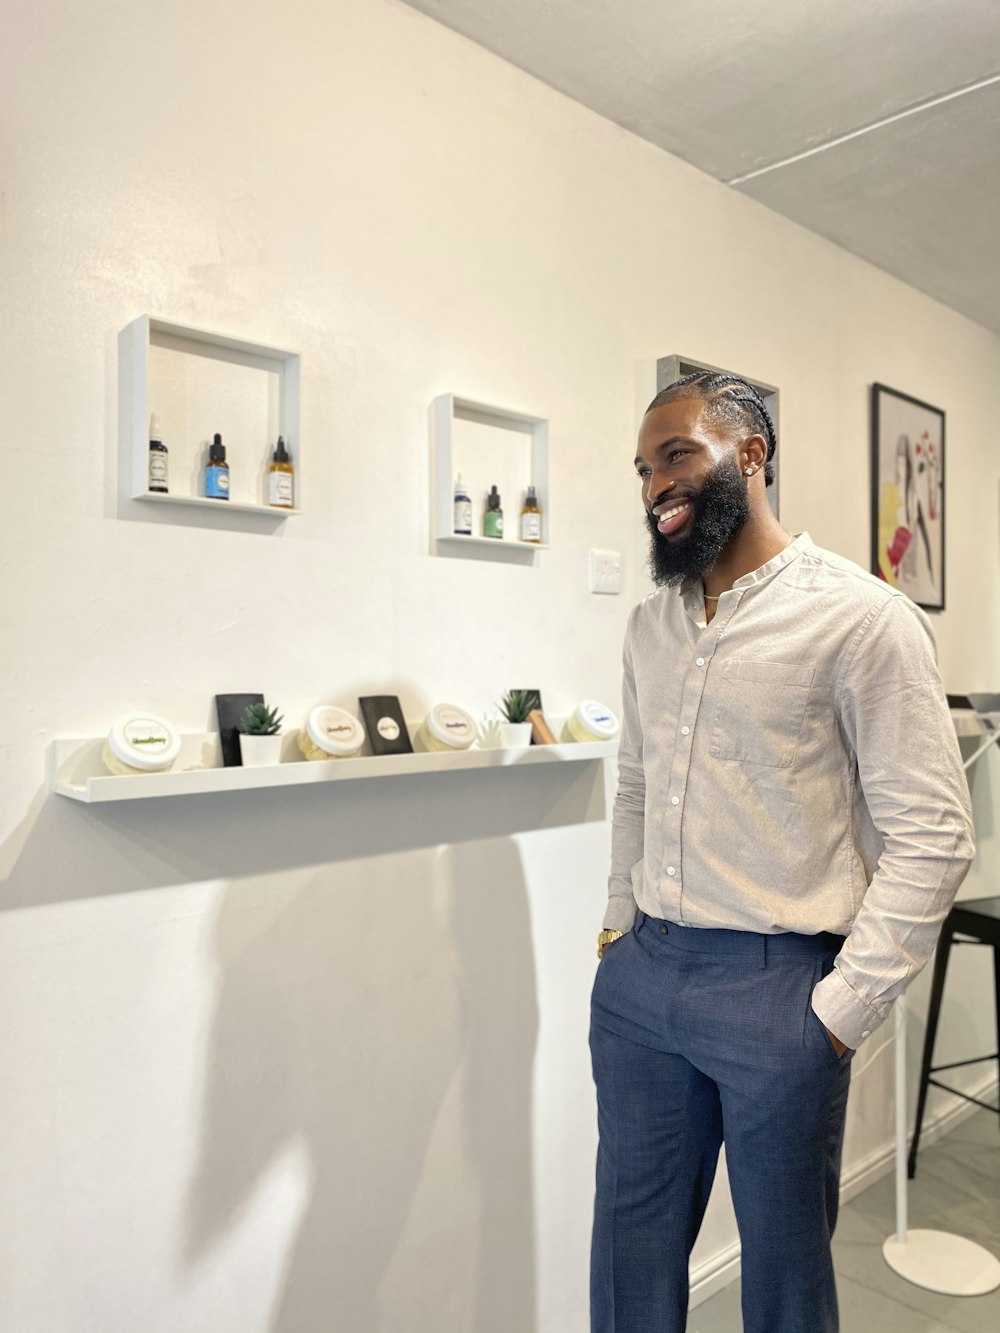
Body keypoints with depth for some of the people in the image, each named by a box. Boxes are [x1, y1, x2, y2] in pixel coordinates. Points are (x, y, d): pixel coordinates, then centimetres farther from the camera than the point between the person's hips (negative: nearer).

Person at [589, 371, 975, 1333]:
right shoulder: (650, 623, 9)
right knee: (631, 1252, 19)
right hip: (637, 977, 6)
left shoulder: (861, 618, -11)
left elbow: (931, 837, -12)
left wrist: (842, 1012, -12)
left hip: (776, 985, -5)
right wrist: (619, 928, 13)